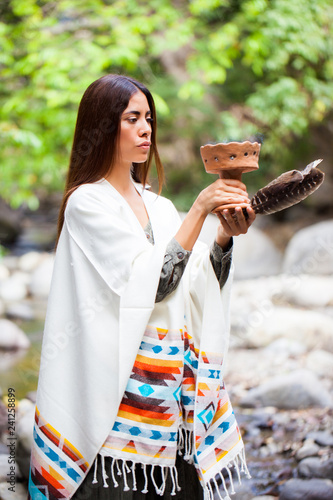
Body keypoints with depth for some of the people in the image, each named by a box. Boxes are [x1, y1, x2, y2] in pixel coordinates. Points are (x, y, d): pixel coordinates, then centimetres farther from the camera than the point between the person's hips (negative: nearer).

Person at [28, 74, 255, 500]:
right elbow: (155, 281, -13)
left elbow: (199, 291, 11)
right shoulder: (87, 203, -4)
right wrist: (199, 210, -14)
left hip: (172, 390, 6)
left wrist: (225, 237, -4)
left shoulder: (159, 207, 16)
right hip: (116, 391, -6)